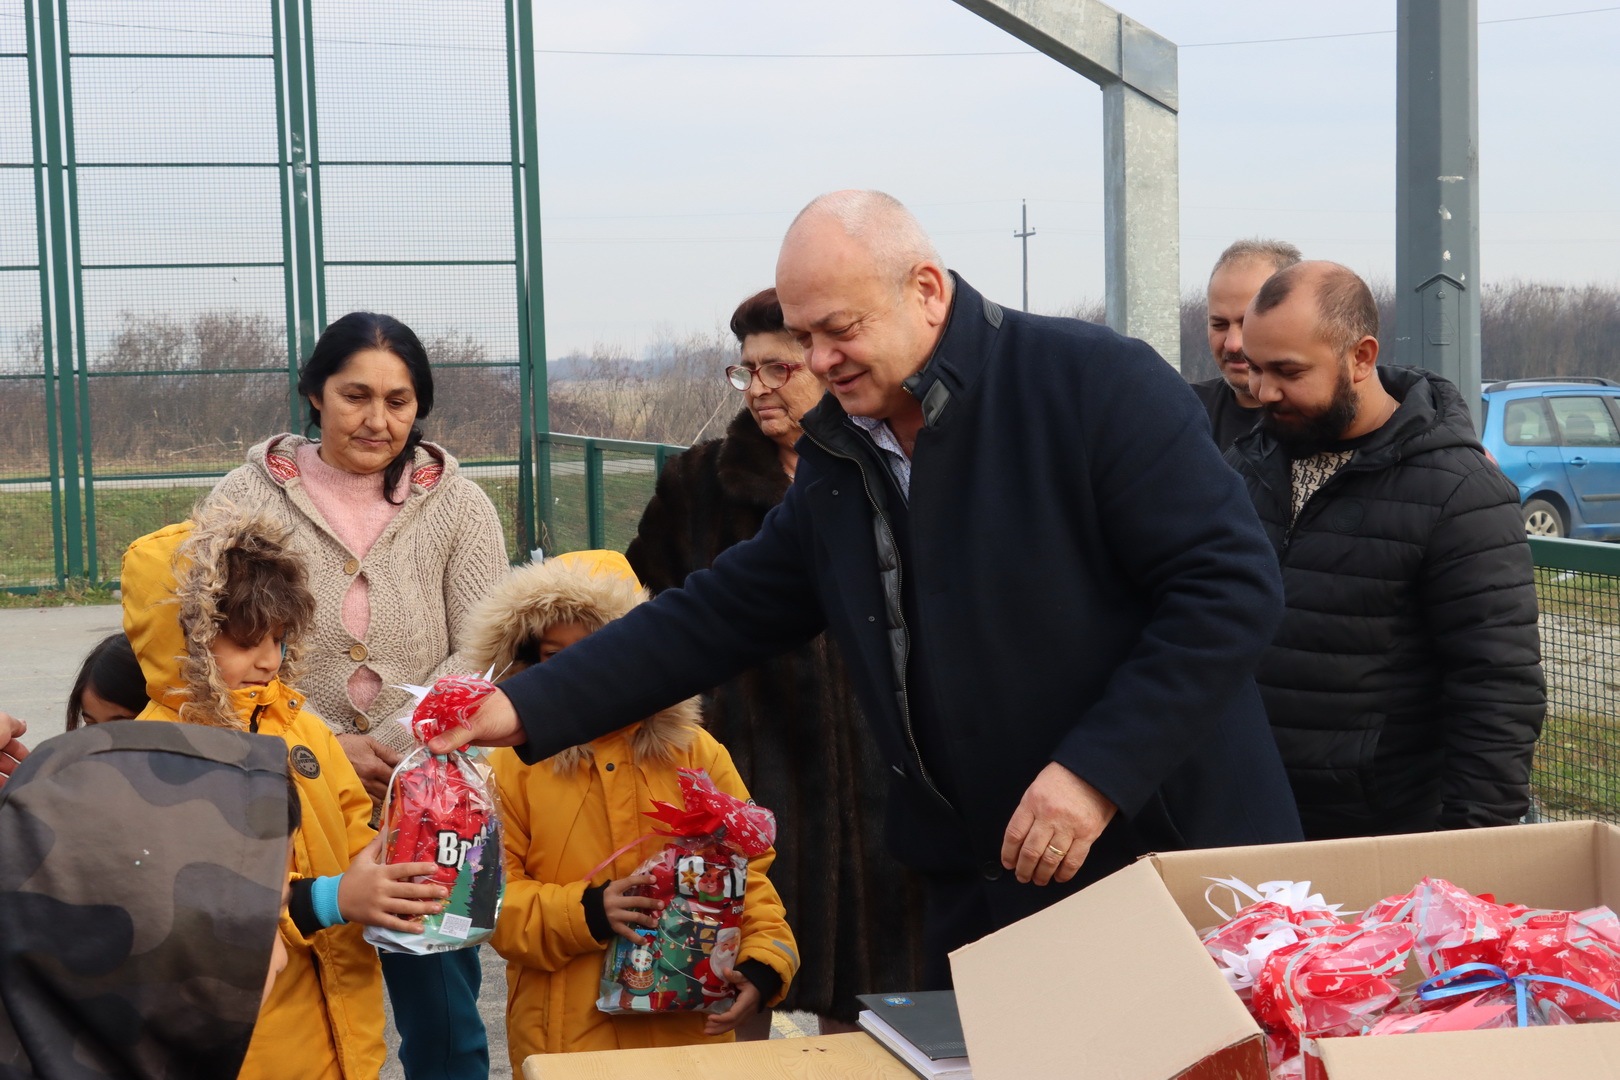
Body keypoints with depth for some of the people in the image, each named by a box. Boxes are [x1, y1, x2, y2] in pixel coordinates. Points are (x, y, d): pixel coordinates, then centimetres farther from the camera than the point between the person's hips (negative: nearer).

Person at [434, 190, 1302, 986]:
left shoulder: (1096, 384, -14)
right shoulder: (836, 457, 7)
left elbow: (1230, 584, -17)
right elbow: (721, 614, 10)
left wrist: (1097, 771, -22)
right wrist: (528, 710, 2)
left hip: (1168, 854, -6)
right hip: (979, 886, 6)